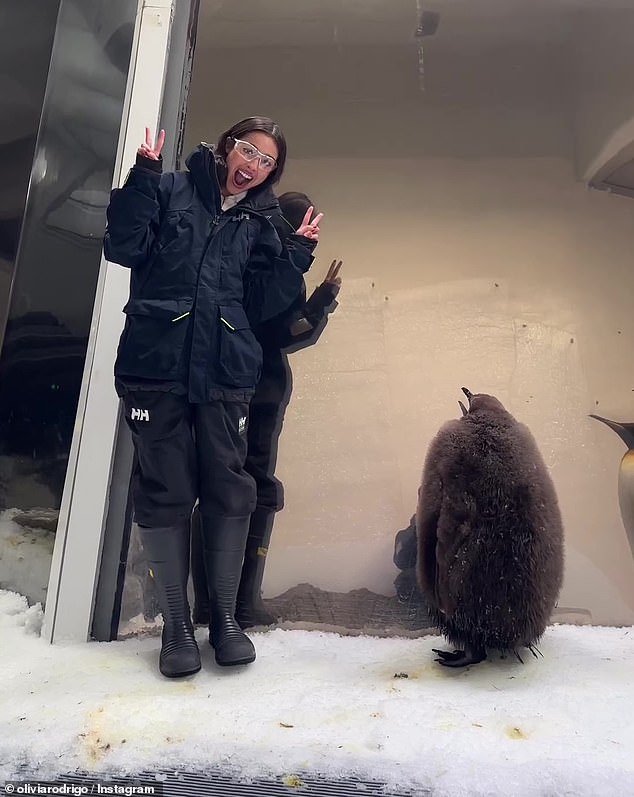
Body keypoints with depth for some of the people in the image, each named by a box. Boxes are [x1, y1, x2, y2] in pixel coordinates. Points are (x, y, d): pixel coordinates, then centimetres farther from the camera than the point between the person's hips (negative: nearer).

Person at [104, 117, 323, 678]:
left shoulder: (260, 224, 18)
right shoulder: (172, 191, 12)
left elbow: (262, 305, 9)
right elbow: (125, 248, -1)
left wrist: (297, 255, 3)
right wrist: (143, 178, -6)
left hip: (226, 374, 2)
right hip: (155, 366, -2)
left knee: (229, 490, 0)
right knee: (165, 493, 1)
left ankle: (225, 616, 18)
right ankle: (177, 623, 17)